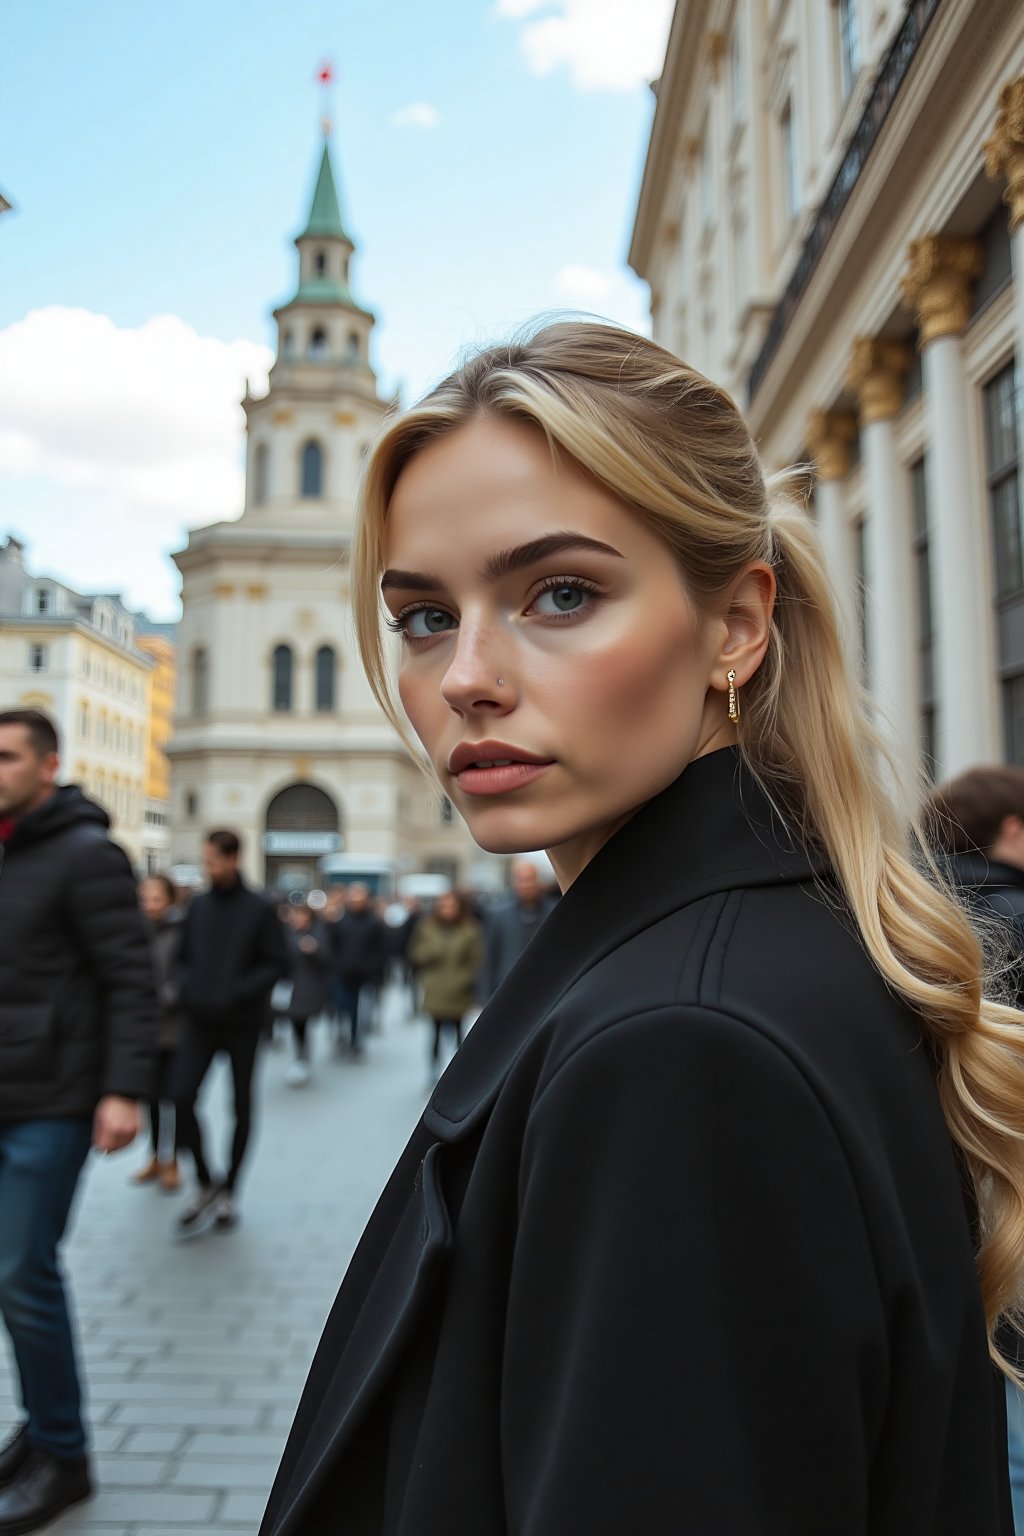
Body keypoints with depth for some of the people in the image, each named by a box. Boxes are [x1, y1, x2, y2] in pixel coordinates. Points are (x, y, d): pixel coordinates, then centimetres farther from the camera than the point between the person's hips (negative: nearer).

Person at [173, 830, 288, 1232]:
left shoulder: (259, 908, -7)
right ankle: (205, 1182, 9)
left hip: (243, 1022, -2)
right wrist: (187, 988, -7)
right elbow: (184, 956, 13)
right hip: (200, 1020, 3)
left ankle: (228, 1189, 23)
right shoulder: (199, 905, 4)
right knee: (183, 1097, -10)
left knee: (241, 1106, 7)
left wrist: (238, 994, -19)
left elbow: (277, 963, -8)